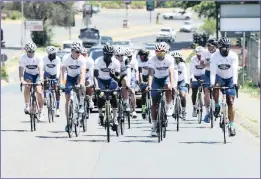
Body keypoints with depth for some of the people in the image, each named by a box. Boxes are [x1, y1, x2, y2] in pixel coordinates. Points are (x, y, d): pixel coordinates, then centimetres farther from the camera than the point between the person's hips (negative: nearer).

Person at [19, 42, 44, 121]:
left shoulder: (38, 58, -24)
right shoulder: (22, 58, -21)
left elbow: (40, 69, -33)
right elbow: (21, 70, -28)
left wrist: (41, 78, -50)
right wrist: (21, 80, -44)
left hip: (37, 74, -1)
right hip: (28, 74, 1)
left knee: (39, 91, -15)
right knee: (27, 86, -30)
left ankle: (41, 112, -4)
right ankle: (27, 106, -19)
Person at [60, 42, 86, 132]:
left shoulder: (82, 59, -24)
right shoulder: (67, 59, -19)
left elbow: (83, 72, -35)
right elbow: (63, 71, -18)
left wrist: (81, 83, -50)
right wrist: (62, 83, -31)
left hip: (78, 77, -1)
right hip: (70, 78, 1)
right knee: (67, 99, -6)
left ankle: (81, 105, -28)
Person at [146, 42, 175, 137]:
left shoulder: (169, 59, -24)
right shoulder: (152, 60, -23)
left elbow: (171, 72, -34)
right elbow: (151, 73, -33)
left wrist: (171, 84, -49)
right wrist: (149, 85, -48)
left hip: (166, 78, 0)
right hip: (156, 79, 1)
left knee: (168, 87, -36)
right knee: (154, 102, -4)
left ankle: (169, 107, -15)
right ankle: (154, 126, 1)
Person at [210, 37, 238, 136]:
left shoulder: (233, 56, -21)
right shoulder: (214, 56, -20)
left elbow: (235, 70, -31)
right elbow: (213, 71, -27)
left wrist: (235, 82, -46)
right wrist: (212, 83, -43)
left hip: (230, 79, 0)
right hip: (219, 77, 0)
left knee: (230, 101, -10)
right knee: (216, 86, -35)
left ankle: (231, 125, -4)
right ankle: (217, 106, -11)